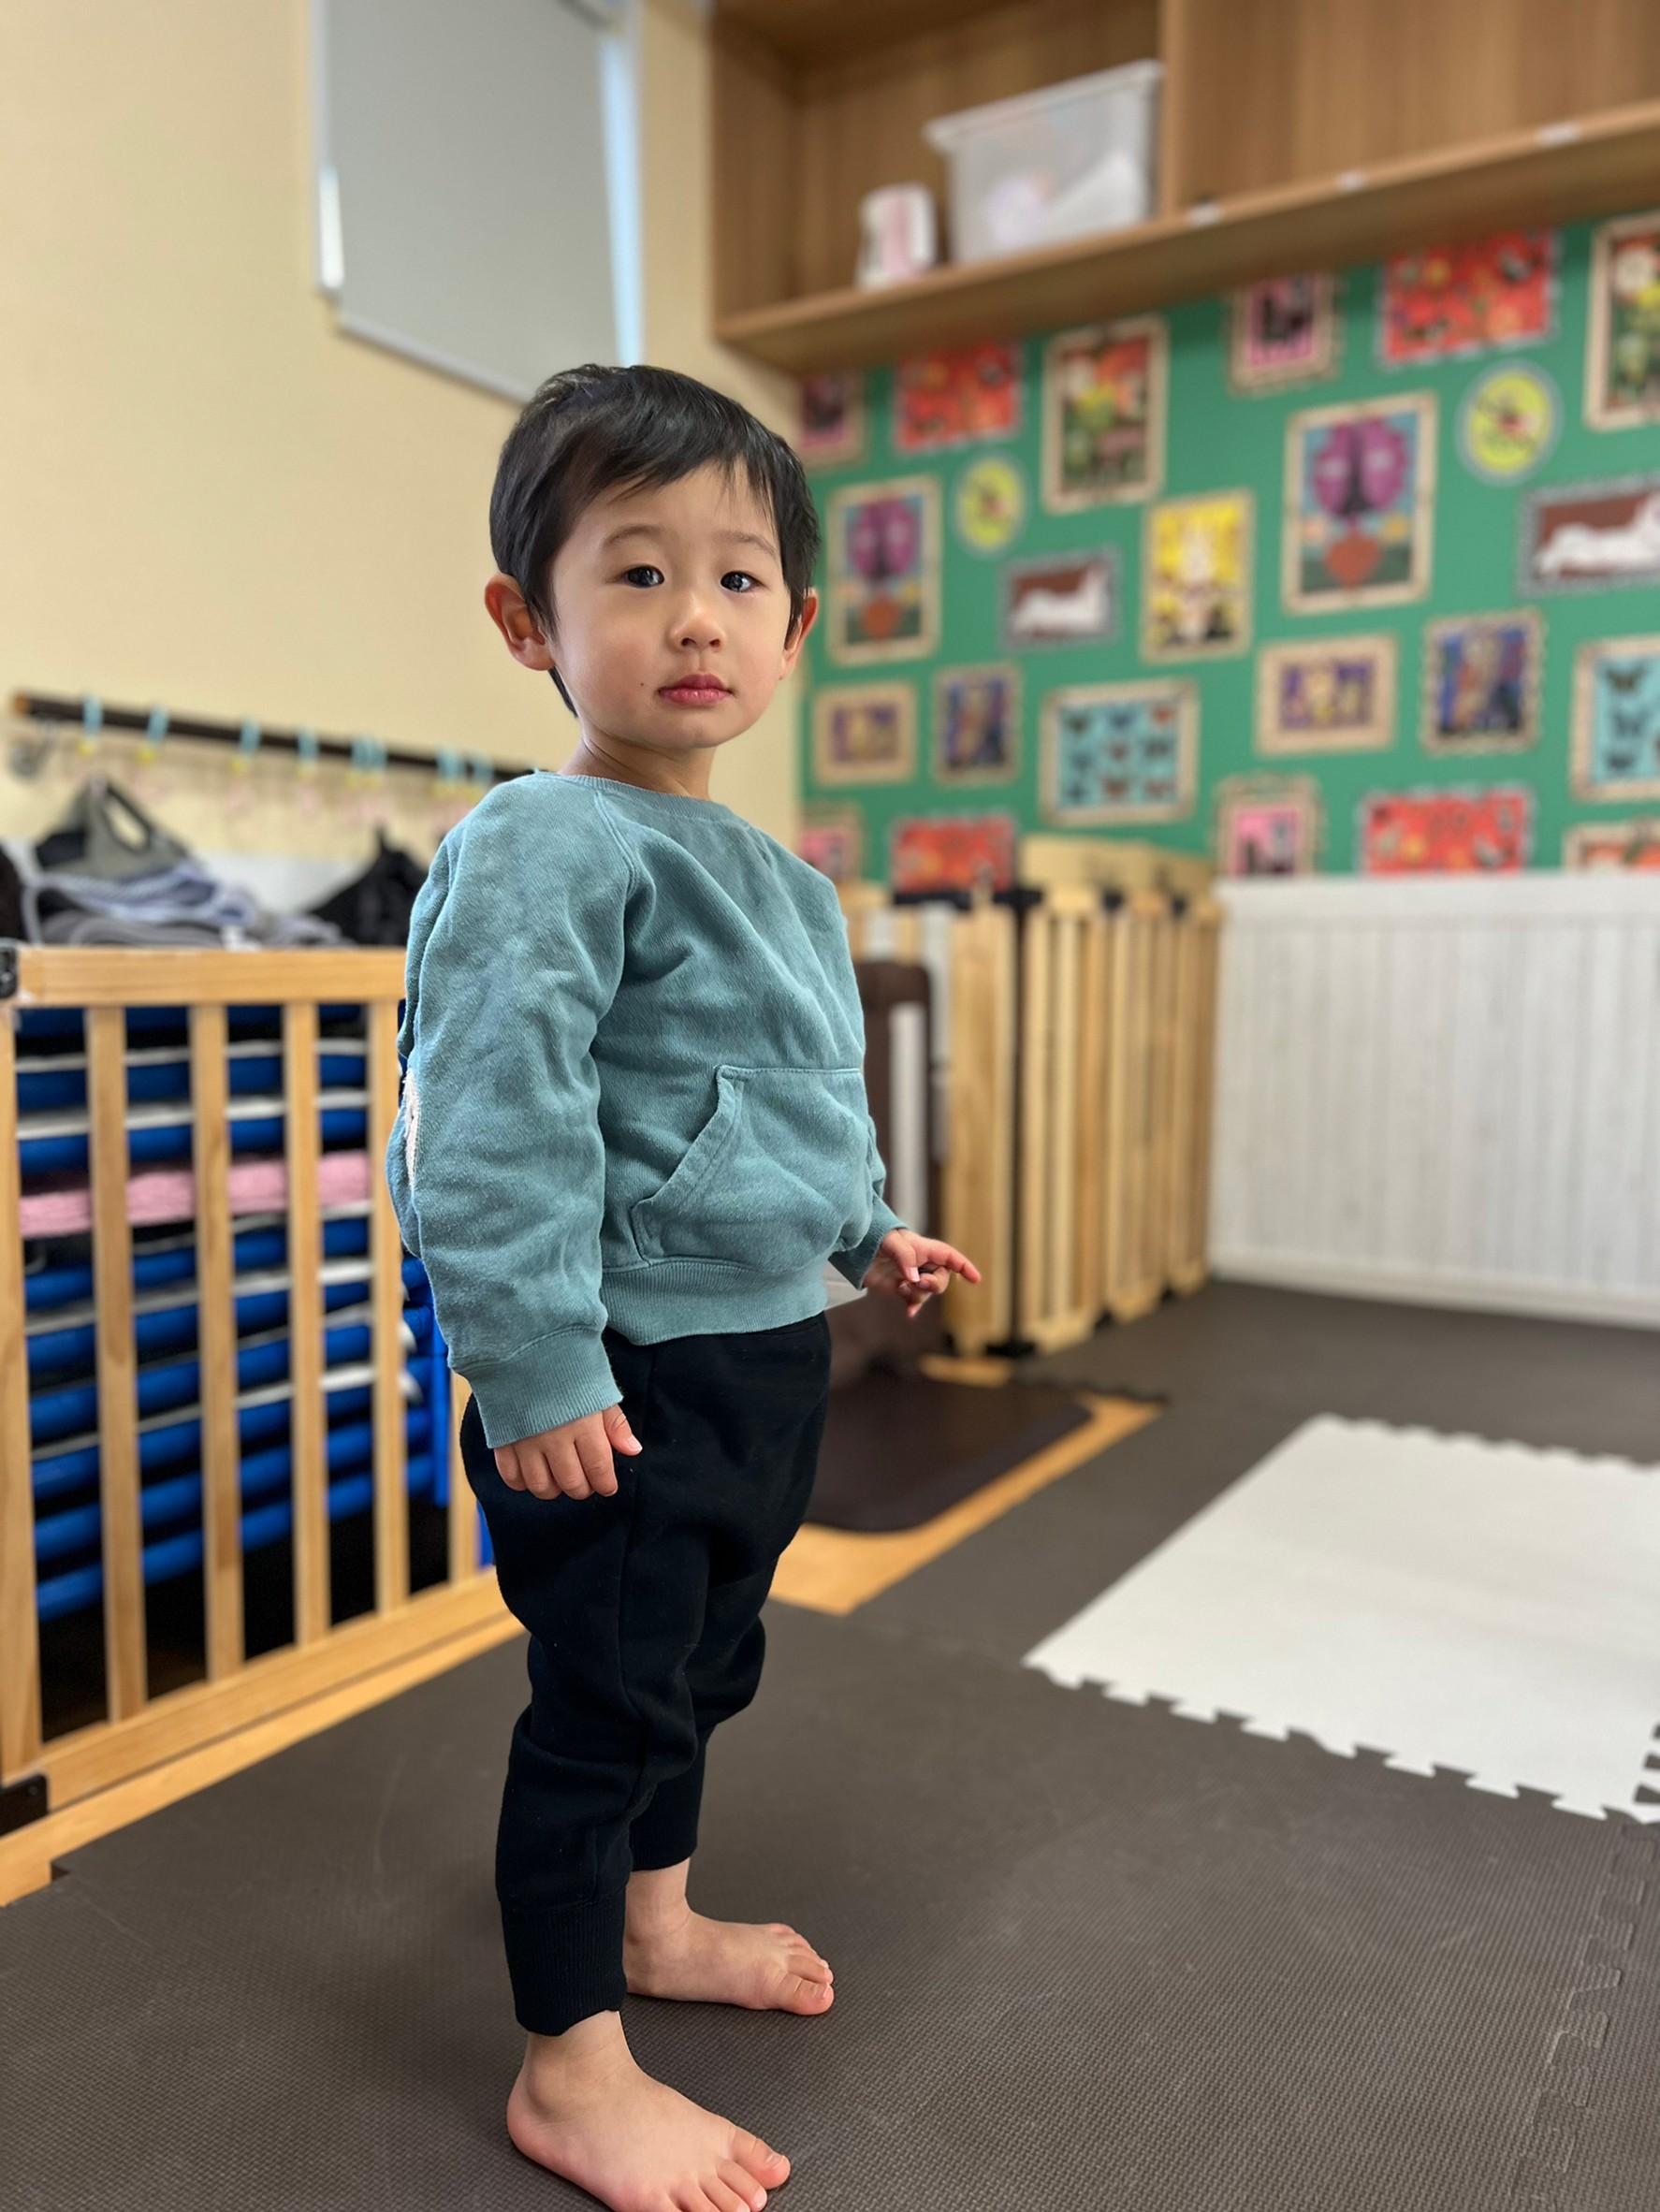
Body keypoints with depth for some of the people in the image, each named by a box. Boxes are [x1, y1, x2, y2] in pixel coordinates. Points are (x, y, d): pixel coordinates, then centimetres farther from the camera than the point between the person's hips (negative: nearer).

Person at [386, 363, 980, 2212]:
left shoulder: (774, 874, 11)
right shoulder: (545, 850, -18)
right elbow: (496, 1121, -23)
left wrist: (866, 1231, 25)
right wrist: (535, 1376, -23)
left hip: (765, 1352, 9)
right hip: (629, 1374, -9)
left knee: (701, 1661, 23)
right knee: (607, 1694, 3)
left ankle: (653, 1922, 46)